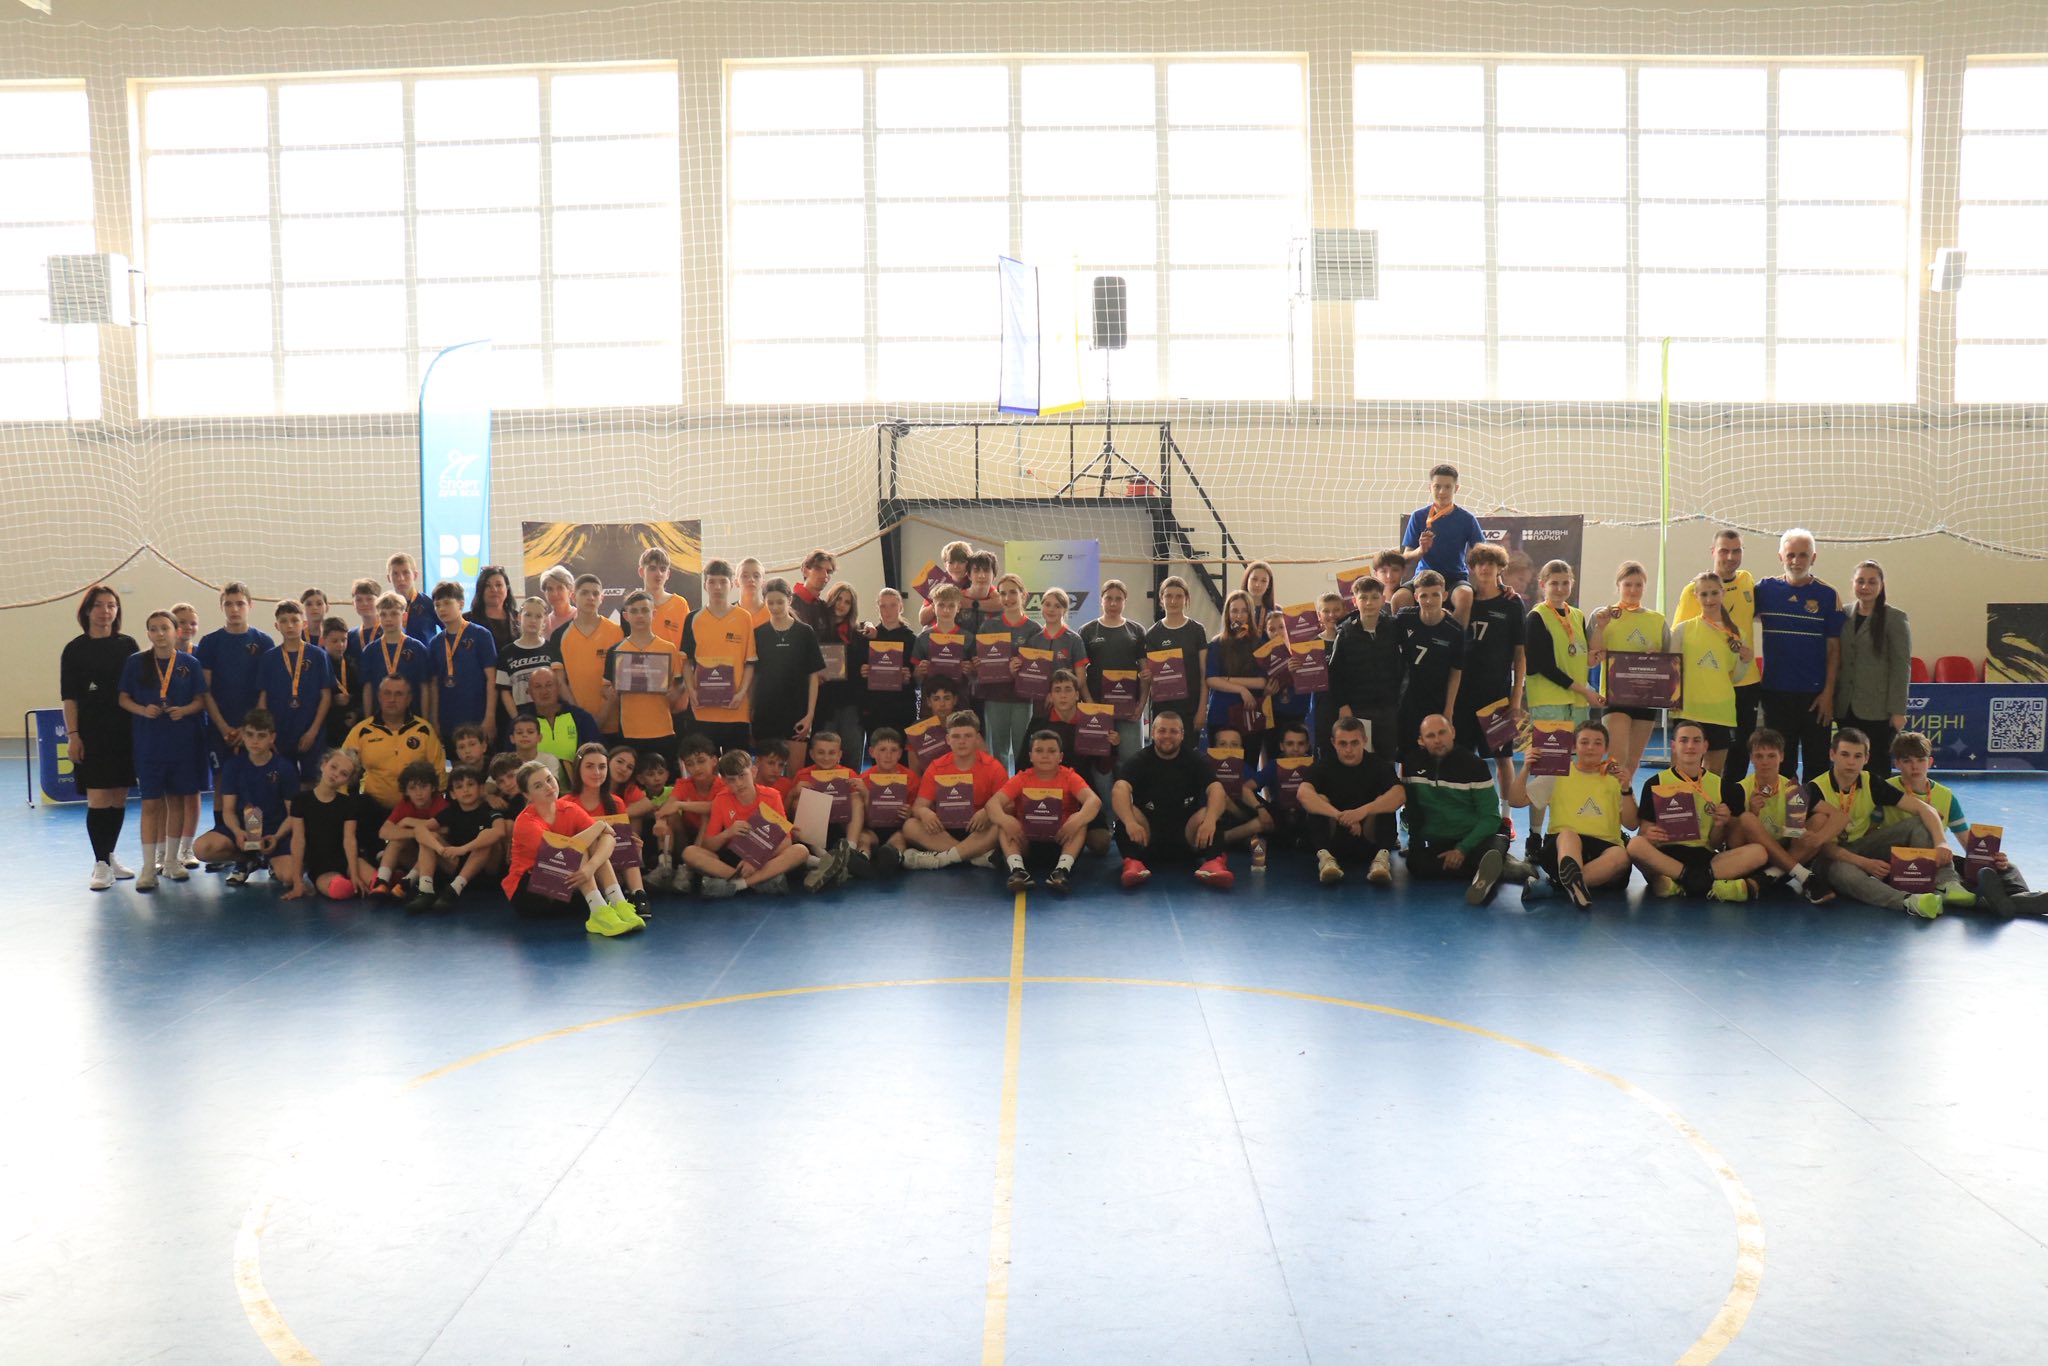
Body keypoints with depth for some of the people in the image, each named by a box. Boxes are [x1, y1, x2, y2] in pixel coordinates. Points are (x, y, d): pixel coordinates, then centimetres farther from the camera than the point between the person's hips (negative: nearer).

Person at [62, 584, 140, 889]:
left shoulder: (127, 645, 5)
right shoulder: (75, 649, 0)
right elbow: (69, 696, -1)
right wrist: (72, 735, -8)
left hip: (125, 732, 3)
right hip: (92, 734, -3)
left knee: (119, 797, 8)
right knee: (98, 798, -6)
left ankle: (111, 856, 21)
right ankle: (101, 864, 0)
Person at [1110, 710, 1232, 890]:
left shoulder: (1195, 761, 2)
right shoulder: (1138, 760, -2)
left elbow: (1216, 789, -15)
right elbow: (1119, 790, -21)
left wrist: (1210, 821, -38)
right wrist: (1130, 822, -42)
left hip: (1186, 836, 1)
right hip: (1148, 839, -1)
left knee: (1207, 814, -25)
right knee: (1126, 812, -27)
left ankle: (1212, 862, -42)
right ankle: (1134, 862, -45)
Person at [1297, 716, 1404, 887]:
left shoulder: (1377, 765, -4)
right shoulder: (1324, 765, -4)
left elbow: (1400, 794, -24)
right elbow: (1304, 793, -25)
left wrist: (1363, 811, -40)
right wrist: (1339, 815, -40)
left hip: (1369, 844, 0)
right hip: (1333, 842, 0)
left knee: (1385, 802, -21)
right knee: (1317, 801, -21)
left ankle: (1382, 857, -35)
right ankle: (1325, 856, -36)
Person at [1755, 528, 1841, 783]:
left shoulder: (1827, 595, 0)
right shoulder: (1765, 590, 2)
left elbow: (1834, 648, 0)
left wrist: (1828, 692, -5)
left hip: (1815, 695, -1)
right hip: (1775, 692, 1)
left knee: (1816, 763, 5)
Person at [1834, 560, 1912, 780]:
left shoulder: (1895, 619, -3)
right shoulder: (1844, 616, 9)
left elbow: (1901, 667, -6)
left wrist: (1898, 710, -11)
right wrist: (1832, 699, 7)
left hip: (1877, 710, -4)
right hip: (1846, 708, 4)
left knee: (1877, 766, 1)